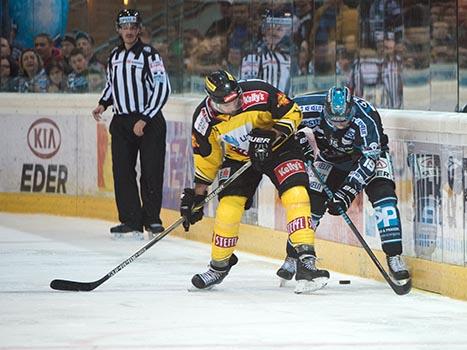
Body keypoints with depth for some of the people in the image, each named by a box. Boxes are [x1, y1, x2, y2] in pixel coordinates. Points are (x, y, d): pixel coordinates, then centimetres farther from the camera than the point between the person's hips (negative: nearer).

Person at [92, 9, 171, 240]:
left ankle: (152, 219, 5)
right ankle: (130, 219, 3)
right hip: (121, 122, 5)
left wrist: (144, 119, -15)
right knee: (122, 171, -1)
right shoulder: (114, 56, 12)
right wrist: (103, 104, 9)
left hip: (148, 121, -5)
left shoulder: (149, 55, -8)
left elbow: (162, 88, -12)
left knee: (151, 172, -5)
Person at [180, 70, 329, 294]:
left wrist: (271, 137, -30)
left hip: (277, 147, -2)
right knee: (228, 207, -9)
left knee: (295, 194, -22)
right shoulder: (205, 118, -18)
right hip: (238, 157, 2)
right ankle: (219, 266, 14)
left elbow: (291, 114, -16)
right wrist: (197, 195, -2)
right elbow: (205, 158, -3)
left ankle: (306, 260, -24)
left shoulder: (260, 94, -30)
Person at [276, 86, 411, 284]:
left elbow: (369, 159, -38)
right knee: (312, 200, -7)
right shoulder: (313, 108, -31)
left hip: (370, 151, -2)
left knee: (383, 195, -22)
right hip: (331, 155, 2)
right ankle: (293, 258, 8)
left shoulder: (365, 118, -39)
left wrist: (348, 191, -44)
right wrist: (298, 136, -24)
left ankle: (394, 257, -16)